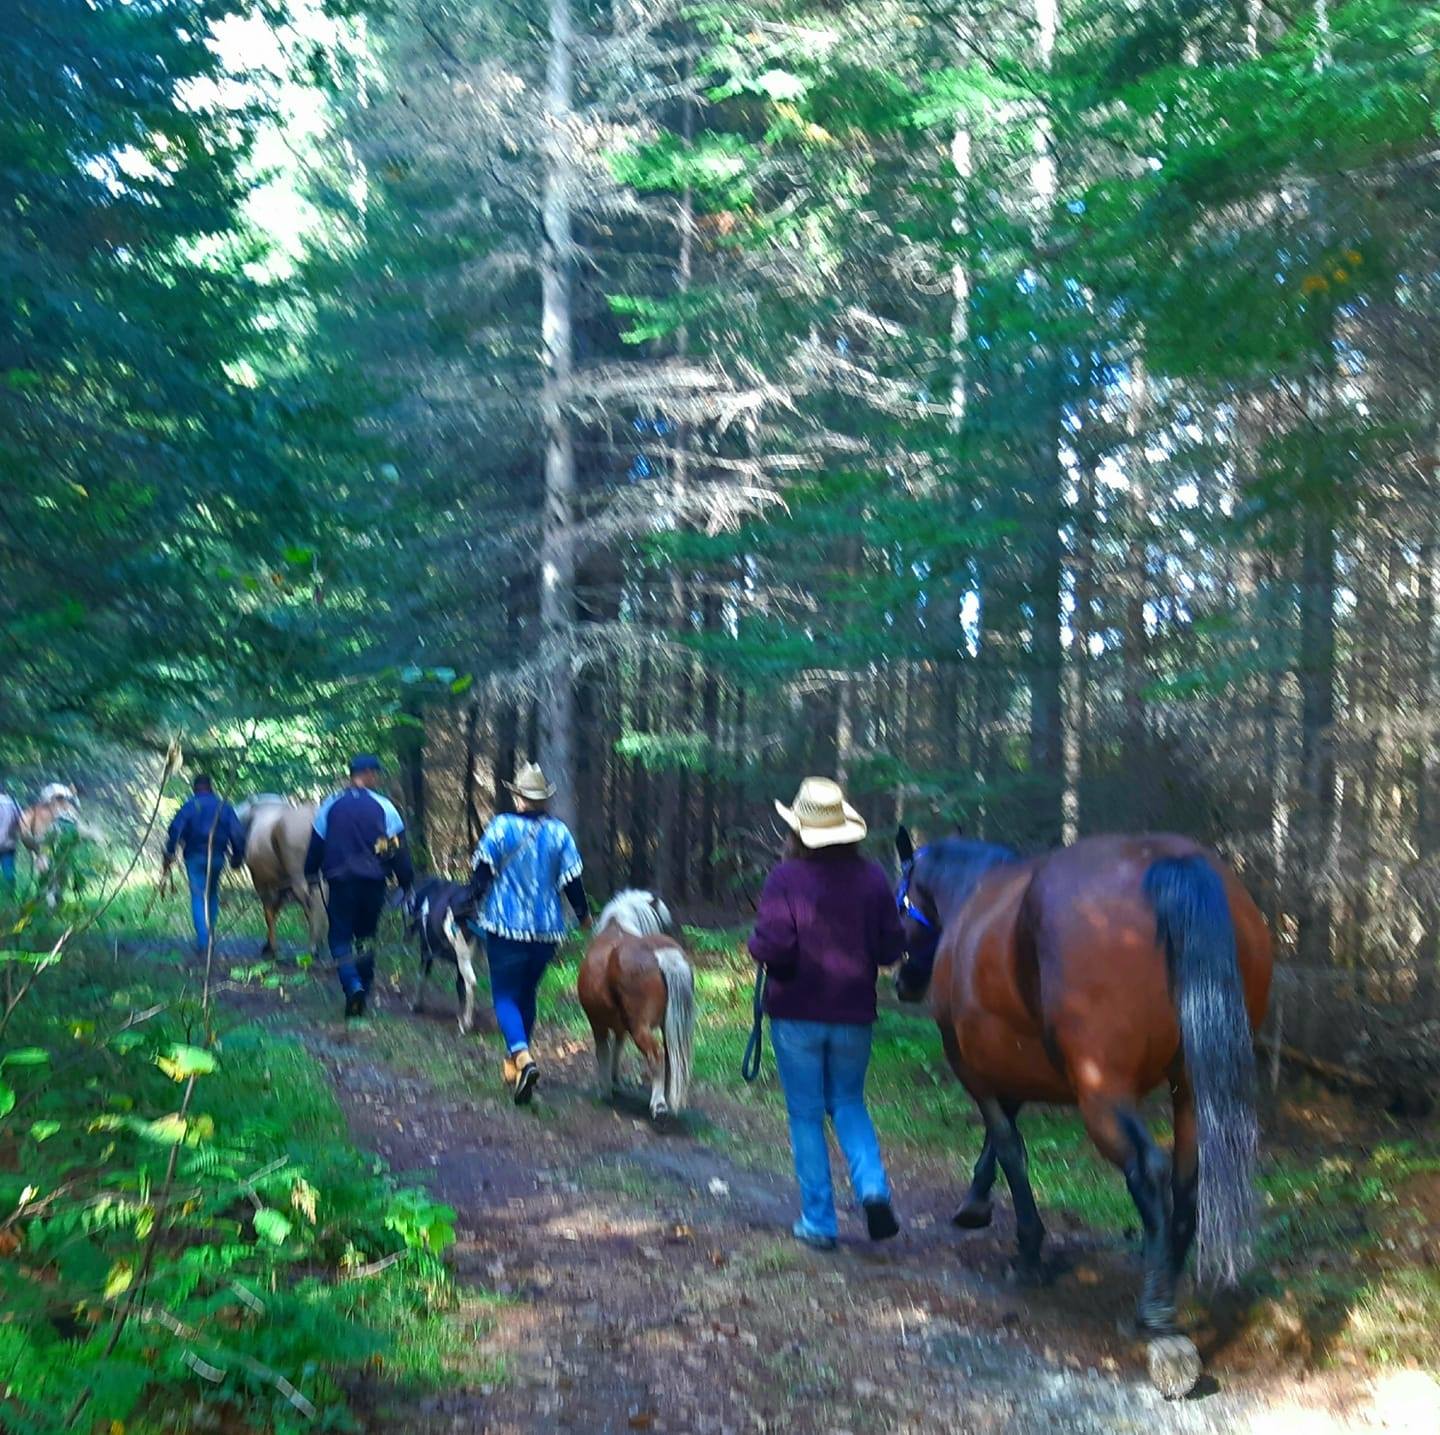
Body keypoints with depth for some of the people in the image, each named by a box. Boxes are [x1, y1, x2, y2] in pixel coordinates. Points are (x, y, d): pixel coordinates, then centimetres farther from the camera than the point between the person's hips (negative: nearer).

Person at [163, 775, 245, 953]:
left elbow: (175, 830, -12)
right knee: (212, 895, 20)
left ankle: (203, 940, -12)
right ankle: (210, 934, 22)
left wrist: (168, 856, -10)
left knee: (198, 897, -1)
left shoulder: (189, 806, -2)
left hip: (195, 857, -2)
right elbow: (237, 833, 0)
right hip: (217, 857, 3)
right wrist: (238, 856, 9)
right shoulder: (223, 806, 5)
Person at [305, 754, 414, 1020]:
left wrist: (311, 875, 22)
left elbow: (316, 845, 8)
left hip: (340, 881, 0)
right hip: (373, 882, 1)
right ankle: (364, 990, 21)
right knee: (366, 936, 17)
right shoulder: (384, 806, -3)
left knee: (340, 937, 4)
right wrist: (406, 882, 7)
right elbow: (399, 850, -1)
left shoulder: (330, 806, 1)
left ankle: (353, 986, -18)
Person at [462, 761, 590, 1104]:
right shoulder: (559, 831, 0)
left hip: (506, 926, -3)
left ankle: (521, 1056, -23)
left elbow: (483, 871, -4)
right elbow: (572, 880, 2)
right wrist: (583, 914, 18)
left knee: (505, 996, 1)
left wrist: (473, 906, 13)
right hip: (547, 929, 3)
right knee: (527, 993, 19)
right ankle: (515, 1061, 28)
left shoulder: (501, 827, -8)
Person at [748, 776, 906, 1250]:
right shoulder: (872, 877, -4)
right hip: (853, 1013, 3)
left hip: (797, 1013, -3)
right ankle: (873, 1188, -2)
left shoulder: (785, 879, -14)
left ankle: (819, 1222, 13)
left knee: (806, 1115, 9)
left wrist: (756, 946, 2)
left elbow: (771, 948, -20)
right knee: (848, 1103, 20)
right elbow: (892, 949, -1)